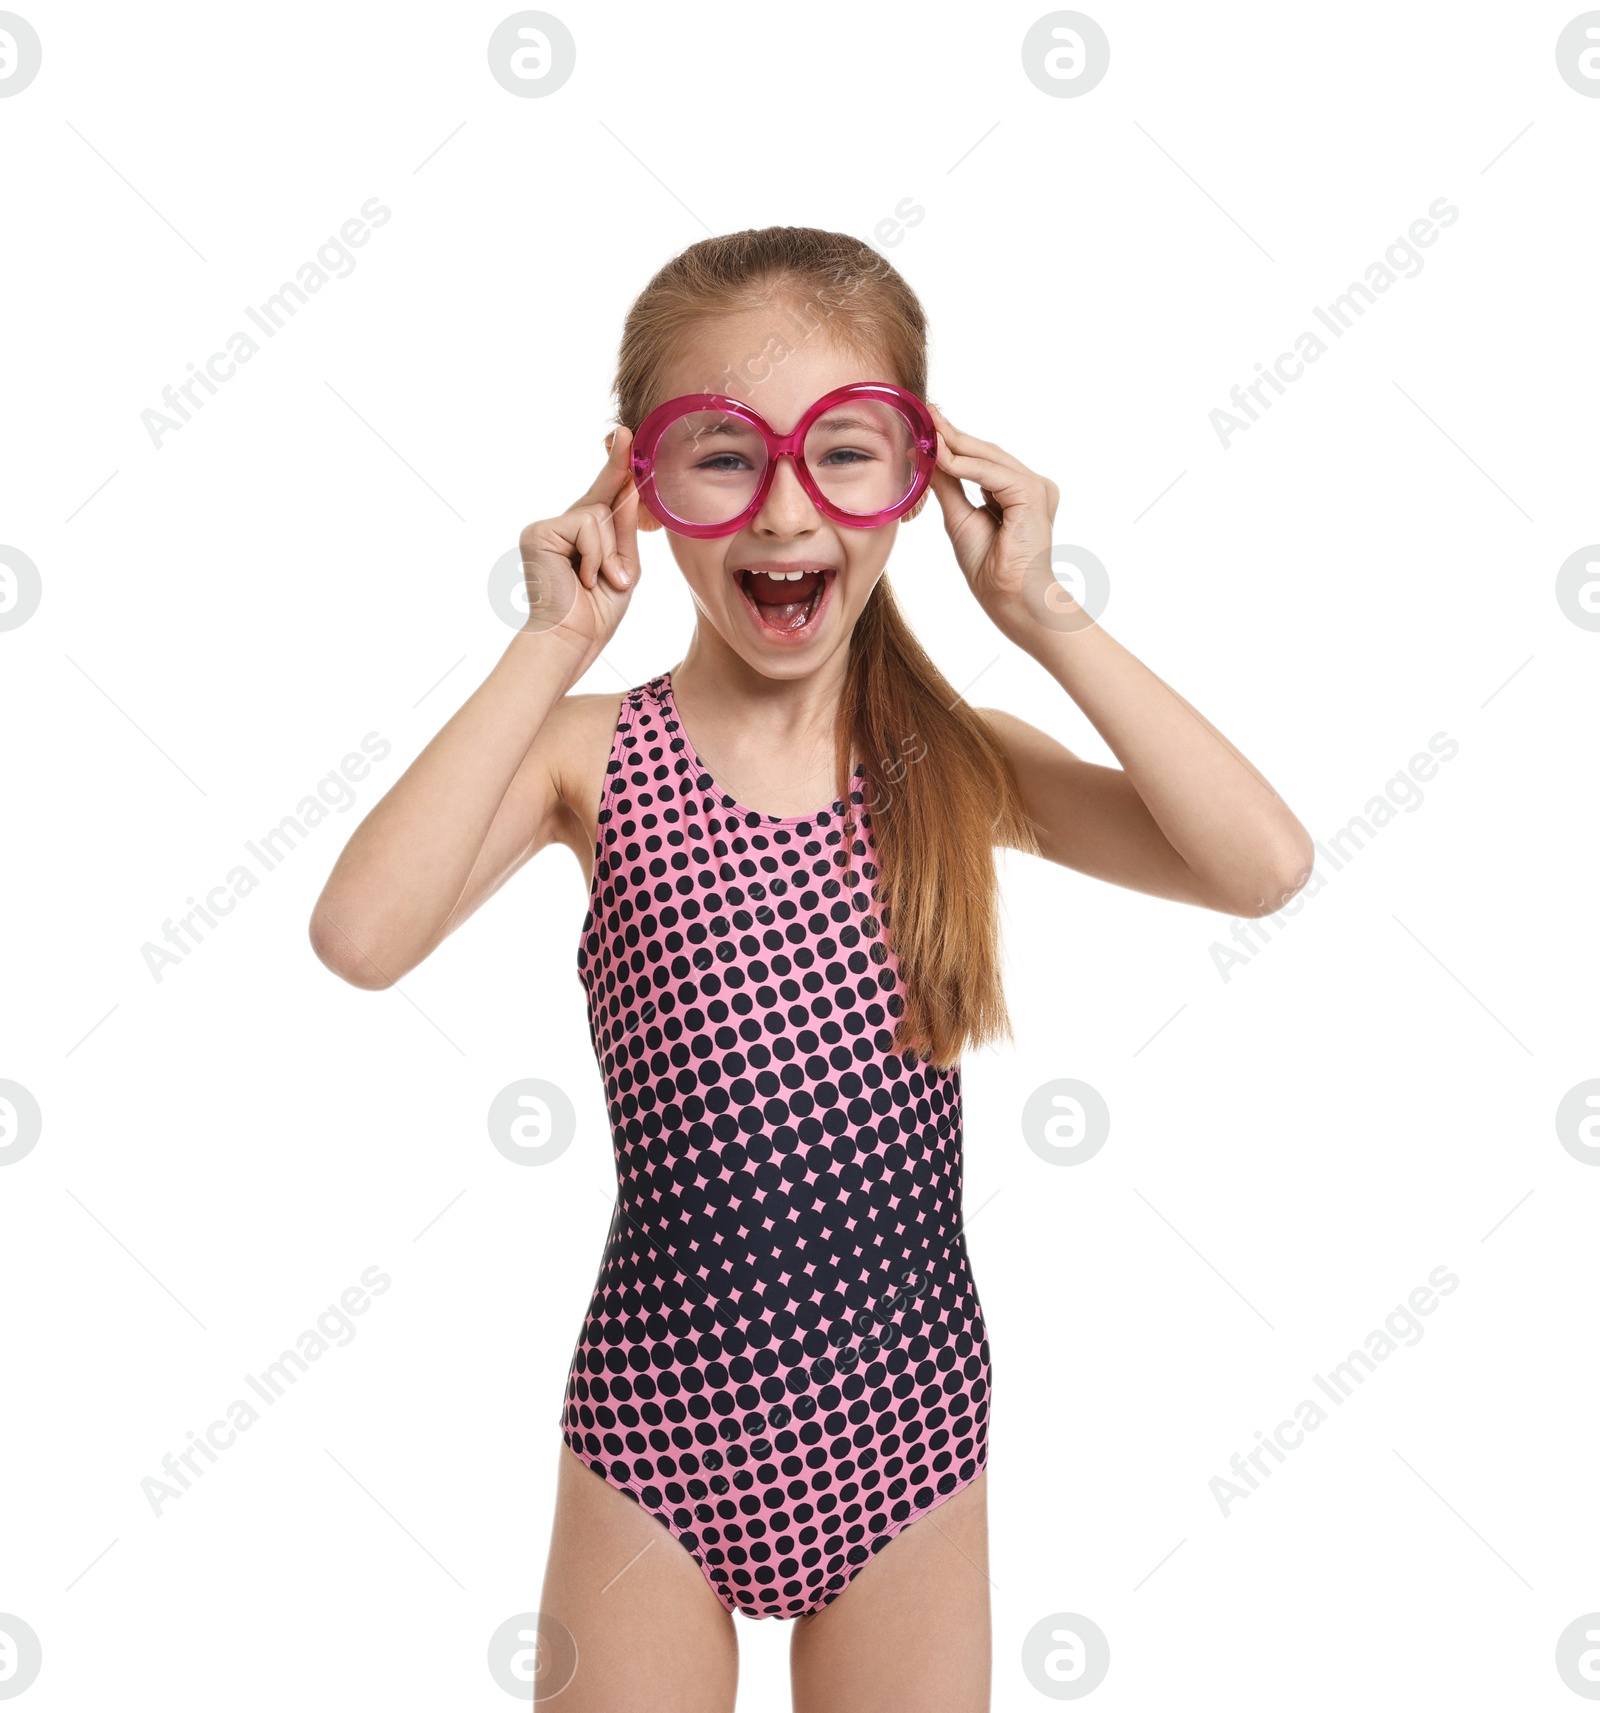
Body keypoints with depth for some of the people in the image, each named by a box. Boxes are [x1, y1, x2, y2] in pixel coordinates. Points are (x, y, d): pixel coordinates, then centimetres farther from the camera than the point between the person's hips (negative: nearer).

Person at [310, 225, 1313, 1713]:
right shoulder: (594, 758, -7)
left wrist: (1041, 616, -14)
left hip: (907, 1422, 2)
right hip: (660, 1421, -1)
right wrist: (552, 648, -19)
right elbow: (360, 936, -24)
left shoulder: (957, 764, -2)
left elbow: (1262, 865, -16)